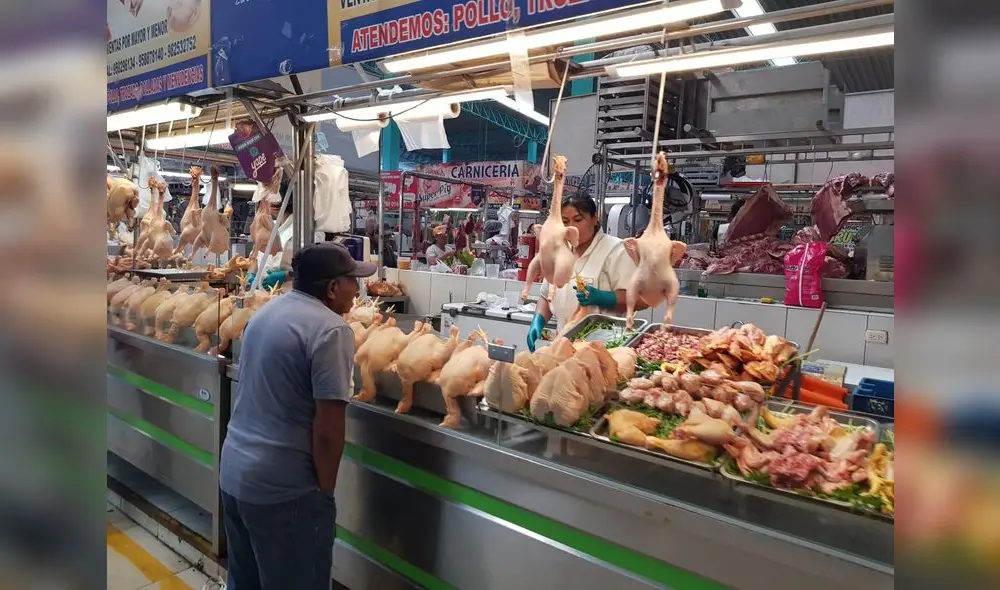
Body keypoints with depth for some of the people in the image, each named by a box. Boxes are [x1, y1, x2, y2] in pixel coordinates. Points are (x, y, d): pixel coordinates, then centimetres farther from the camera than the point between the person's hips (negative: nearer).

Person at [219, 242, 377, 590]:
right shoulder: (331, 329, -17)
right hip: (282, 486, -8)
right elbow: (327, 429, -21)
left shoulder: (266, 313, 10)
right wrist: (325, 491, -8)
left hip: (233, 472, 8)